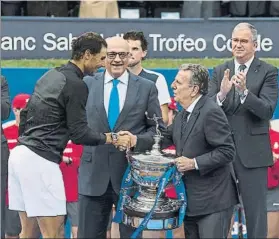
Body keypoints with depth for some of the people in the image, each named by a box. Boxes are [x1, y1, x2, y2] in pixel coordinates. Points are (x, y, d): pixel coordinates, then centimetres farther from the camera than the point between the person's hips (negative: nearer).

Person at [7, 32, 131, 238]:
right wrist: (112, 138, 0)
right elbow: (79, 134, -11)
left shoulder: (50, 75, 16)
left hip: (19, 154, 10)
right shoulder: (76, 84, -11)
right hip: (40, 160, -10)